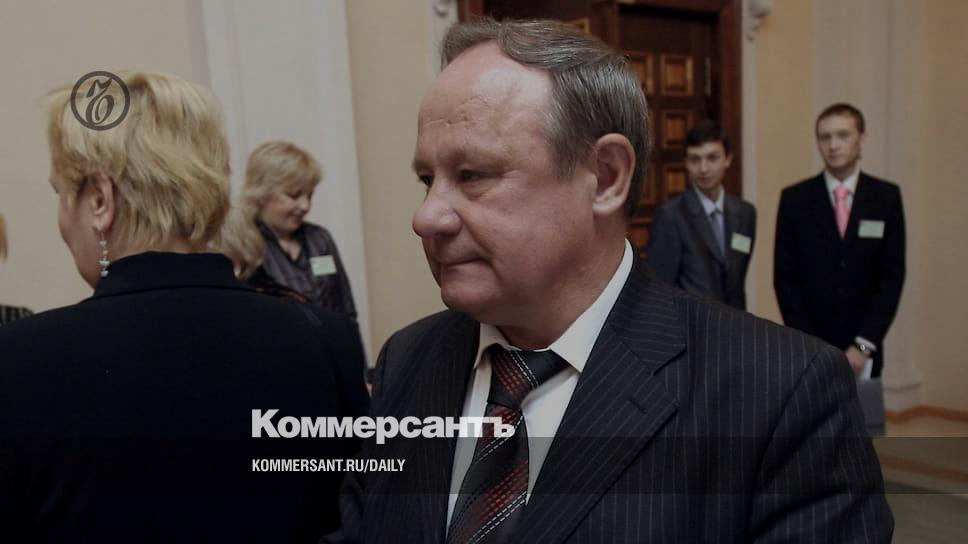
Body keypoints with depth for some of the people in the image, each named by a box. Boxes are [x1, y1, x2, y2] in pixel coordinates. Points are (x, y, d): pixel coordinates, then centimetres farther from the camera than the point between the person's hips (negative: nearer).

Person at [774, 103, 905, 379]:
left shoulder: (886, 196, 2)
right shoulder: (794, 199, 0)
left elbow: (892, 276, -1)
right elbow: (784, 278, -1)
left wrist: (863, 345, -8)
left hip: (864, 349, 1)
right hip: (808, 349, -1)